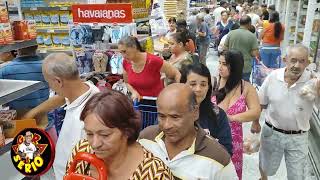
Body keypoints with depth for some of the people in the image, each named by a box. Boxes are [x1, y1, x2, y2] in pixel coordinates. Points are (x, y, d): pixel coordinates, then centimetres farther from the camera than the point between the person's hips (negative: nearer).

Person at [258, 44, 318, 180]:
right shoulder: (273, 77, -12)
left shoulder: (313, 81, -17)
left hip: (298, 137, -1)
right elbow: (261, 103, 1)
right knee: (265, 167, 23)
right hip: (271, 132, 1)